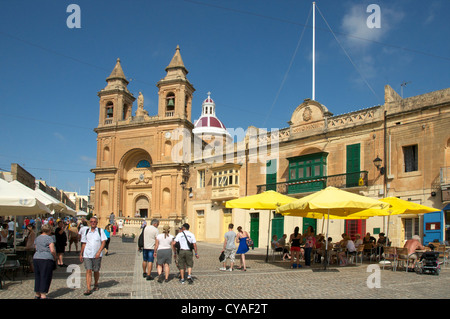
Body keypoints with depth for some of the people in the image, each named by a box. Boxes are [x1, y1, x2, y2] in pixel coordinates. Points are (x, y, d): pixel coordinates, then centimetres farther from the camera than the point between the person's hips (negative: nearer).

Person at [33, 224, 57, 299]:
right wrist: (55, 258, -1)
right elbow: (52, 250, -15)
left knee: (37, 277, 15)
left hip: (36, 258, 7)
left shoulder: (37, 238, 13)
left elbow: (36, 248, 17)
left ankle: (37, 294, 21)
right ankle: (43, 295, -1)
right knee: (45, 277, -1)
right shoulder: (49, 238, -9)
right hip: (46, 259, -7)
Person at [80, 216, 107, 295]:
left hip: (97, 255, -1)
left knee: (96, 271, 10)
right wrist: (81, 254, 12)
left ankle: (96, 284, 33)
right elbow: (84, 243, 15)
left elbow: (103, 242, -3)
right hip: (87, 254, 1)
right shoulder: (86, 231, 10)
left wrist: (99, 252, -13)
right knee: (88, 271, -8)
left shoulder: (100, 231, 3)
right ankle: (88, 289, -8)